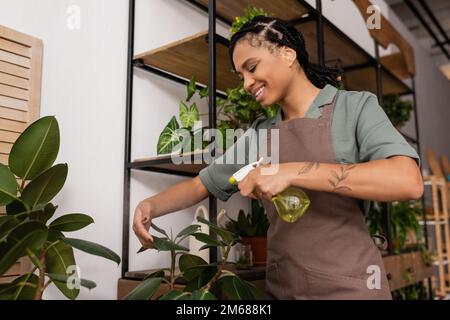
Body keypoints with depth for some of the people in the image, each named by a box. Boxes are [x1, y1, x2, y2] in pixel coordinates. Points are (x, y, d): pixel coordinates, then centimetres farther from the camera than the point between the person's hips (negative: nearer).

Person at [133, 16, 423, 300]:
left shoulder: (355, 106, -5)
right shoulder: (258, 135, 8)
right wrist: (151, 206, -5)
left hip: (346, 285, -4)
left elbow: (408, 182, -21)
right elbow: (202, 185, 14)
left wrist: (293, 172, -26)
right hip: (281, 285, 5)